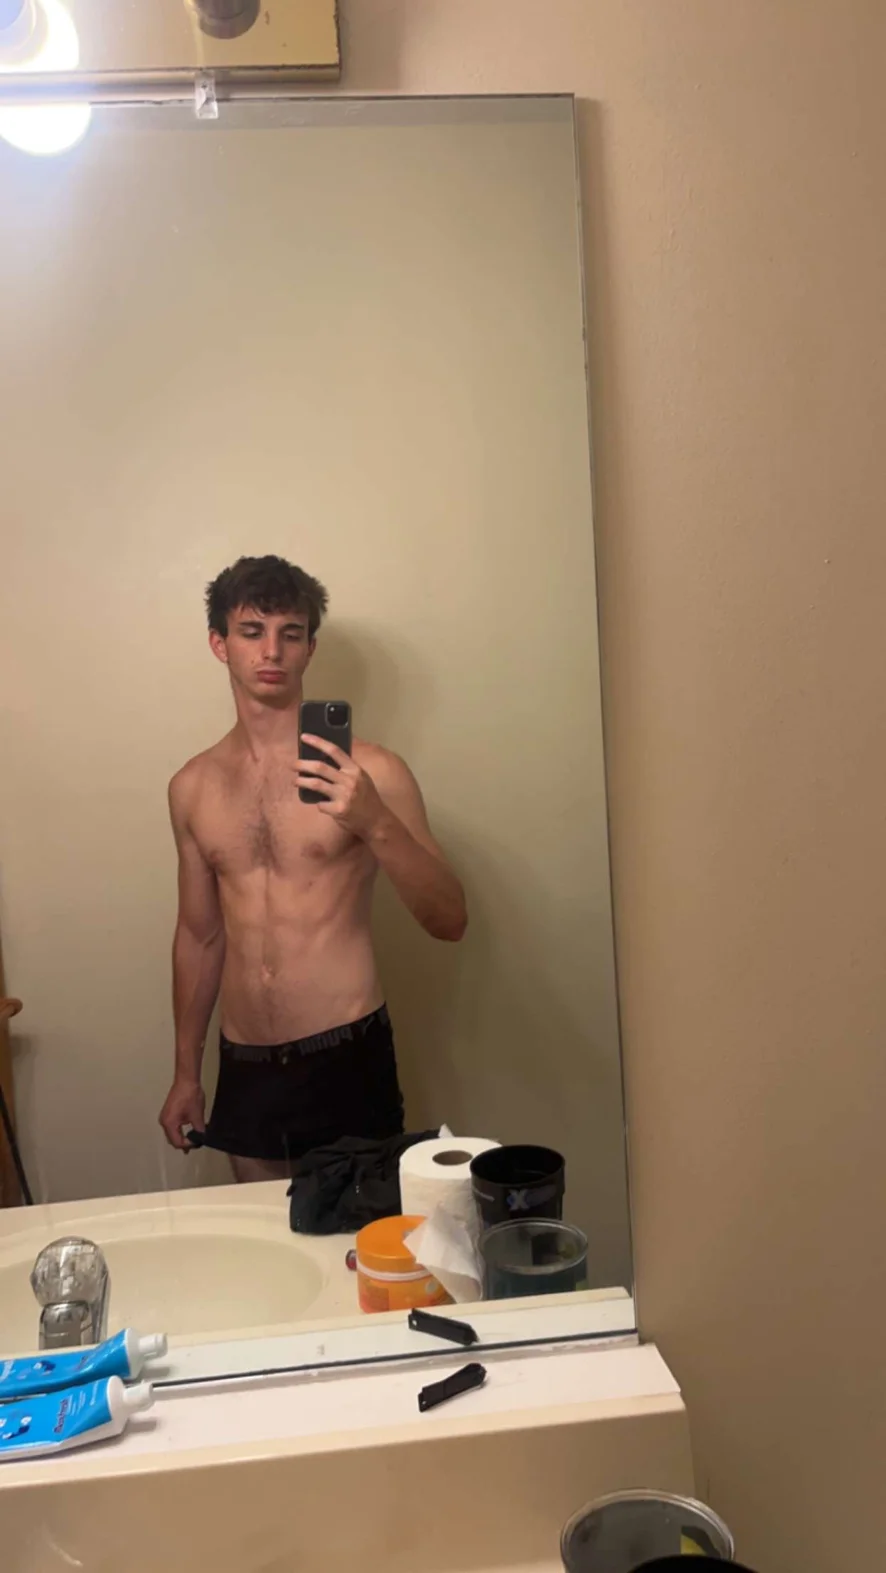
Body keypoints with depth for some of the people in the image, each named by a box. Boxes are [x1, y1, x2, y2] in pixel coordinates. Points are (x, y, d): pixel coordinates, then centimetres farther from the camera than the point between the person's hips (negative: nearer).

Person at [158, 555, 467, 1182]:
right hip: (245, 1071, 4)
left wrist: (374, 823, -27)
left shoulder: (366, 771, -8)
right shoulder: (193, 787, 5)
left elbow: (450, 921, -11)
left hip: (348, 1061, -3)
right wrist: (187, 1072, 17)